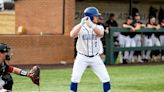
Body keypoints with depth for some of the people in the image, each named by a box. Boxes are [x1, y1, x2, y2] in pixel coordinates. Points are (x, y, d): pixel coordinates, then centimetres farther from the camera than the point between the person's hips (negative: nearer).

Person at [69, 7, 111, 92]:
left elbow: (100, 34, -23)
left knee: (105, 78, -2)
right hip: (82, 57, -3)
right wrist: (81, 24, -34)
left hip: (95, 58, 3)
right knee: (75, 78, -13)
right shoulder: (80, 27, -7)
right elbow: (72, 35, -27)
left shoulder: (99, 27, 0)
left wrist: (91, 25, -37)